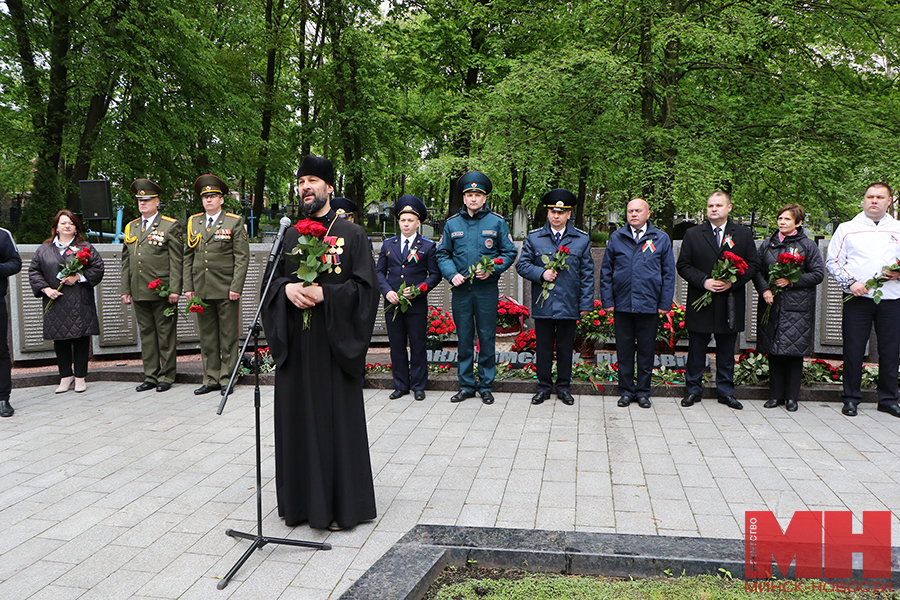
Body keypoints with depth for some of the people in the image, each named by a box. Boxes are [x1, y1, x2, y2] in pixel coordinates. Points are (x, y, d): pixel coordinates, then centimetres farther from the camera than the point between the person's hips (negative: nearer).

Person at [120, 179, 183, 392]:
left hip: (162, 292, -5)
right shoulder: (131, 228, 16)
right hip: (139, 293, 5)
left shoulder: (170, 226, 0)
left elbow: (176, 261, -6)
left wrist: (174, 289, -13)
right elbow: (126, 261, 17)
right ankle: (150, 376, 17)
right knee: (146, 335, 9)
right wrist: (125, 290, 10)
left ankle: (166, 377, 9)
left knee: (165, 335, 1)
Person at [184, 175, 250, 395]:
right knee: (207, 336, 8)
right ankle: (211, 379, 15)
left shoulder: (235, 222, 1)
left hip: (226, 290, -4)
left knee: (228, 336, 1)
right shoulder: (193, 222, 13)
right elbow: (188, 257, 14)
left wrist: (236, 287, -12)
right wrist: (188, 286, 6)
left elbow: (242, 257, -4)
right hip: (201, 290, 4)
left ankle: (227, 378, 10)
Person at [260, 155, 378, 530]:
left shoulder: (351, 234, 0)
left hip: (333, 343, -4)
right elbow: (272, 279, 15)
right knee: (297, 419, 8)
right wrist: (288, 288, -7)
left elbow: (365, 286, -6)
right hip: (295, 343, 5)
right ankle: (300, 500, 20)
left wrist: (324, 294, -17)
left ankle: (340, 503, 11)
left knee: (336, 419, -1)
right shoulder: (291, 236, 14)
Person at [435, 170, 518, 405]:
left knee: (487, 338, 3)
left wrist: (491, 269, -11)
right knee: (464, 339, 7)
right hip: (460, 289, 2)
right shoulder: (452, 223, 8)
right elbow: (442, 254, 11)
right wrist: (452, 274, -7)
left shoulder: (497, 222, 3)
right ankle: (466, 385, 18)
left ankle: (486, 385, 15)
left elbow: (509, 253, 5)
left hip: (487, 289, -2)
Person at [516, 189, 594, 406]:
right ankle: (544, 386, 19)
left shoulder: (582, 239, 6)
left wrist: (586, 303, 1)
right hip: (542, 305, 0)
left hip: (568, 305, 0)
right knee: (543, 347, 7)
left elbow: (587, 274, 6)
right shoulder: (534, 238, 5)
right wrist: (541, 273, -12)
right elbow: (522, 265, 6)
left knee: (565, 348, 8)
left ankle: (563, 387, 21)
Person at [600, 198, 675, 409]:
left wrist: (665, 303, 0)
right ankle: (626, 390, 18)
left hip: (649, 305, -1)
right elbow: (606, 272, 8)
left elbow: (668, 273, 6)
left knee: (646, 350, 7)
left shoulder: (661, 239, 5)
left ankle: (643, 391, 19)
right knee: (624, 350, 7)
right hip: (622, 304, 1)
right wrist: (607, 300, 1)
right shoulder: (616, 238, 6)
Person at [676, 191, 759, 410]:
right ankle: (693, 389, 17)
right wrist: (704, 281, -13)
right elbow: (682, 265, 1)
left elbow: (752, 264, 5)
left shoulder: (743, 234, 8)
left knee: (726, 351, 9)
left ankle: (726, 391, 21)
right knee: (696, 349, 5)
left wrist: (733, 281, -12)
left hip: (730, 303, 1)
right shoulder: (692, 234, 5)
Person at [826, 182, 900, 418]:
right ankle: (851, 399, 10)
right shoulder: (847, 229, 8)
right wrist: (851, 282, -10)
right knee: (853, 350, 0)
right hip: (857, 299, -2)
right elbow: (832, 262, 4)